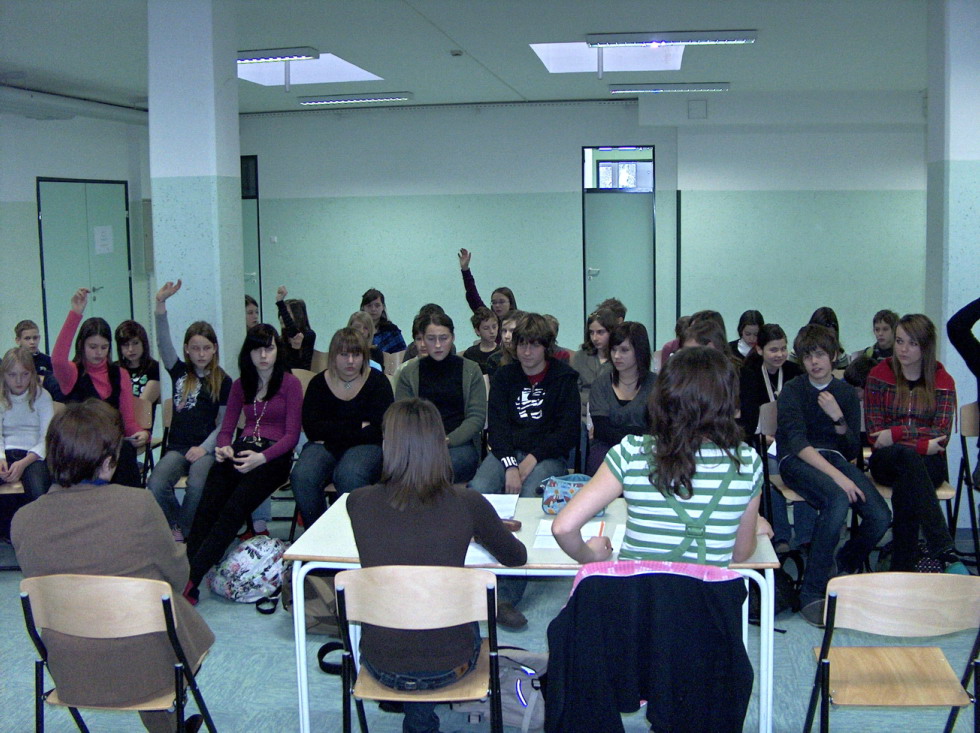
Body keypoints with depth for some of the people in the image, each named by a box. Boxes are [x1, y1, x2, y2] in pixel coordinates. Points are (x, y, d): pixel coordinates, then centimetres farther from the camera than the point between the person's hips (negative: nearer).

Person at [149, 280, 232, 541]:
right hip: (177, 446, 2)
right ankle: (176, 527, -1)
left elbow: (224, 422, 5)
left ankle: (182, 532, -8)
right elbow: (163, 342, 0)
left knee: (197, 485, -32)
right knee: (155, 485, -26)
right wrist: (160, 304, -13)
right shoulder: (180, 372, 12)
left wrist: (204, 448, -10)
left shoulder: (223, 381, 7)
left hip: (206, 447, -2)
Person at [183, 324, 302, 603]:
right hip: (241, 451, 4)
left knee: (234, 509, -28)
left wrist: (262, 457, -18)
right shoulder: (240, 385, 22)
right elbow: (226, 428, 19)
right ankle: (186, 571, -33)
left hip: (274, 455, -4)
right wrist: (223, 448, -5)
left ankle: (191, 578, -35)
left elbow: (292, 435, -1)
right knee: (207, 506, -25)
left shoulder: (290, 383, 6)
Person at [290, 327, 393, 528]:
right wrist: (357, 426, -9)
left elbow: (379, 431, -8)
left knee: (349, 475, -36)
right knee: (302, 477, -29)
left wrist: (332, 434, -9)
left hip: (365, 446, -2)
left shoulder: (377, 382, 3)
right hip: (325, 448, 2)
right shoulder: (319, 383, 9)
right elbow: (312, 428, -4)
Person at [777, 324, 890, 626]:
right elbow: (797, 443, -17)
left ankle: (843, 568, 11)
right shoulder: (792, 391, -2)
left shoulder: (847, 392, 11)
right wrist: (837, 476, -29)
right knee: (838, 499, -36)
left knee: (880, 517, -21)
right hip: (797, 462, -5)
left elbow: (852, 450, 8)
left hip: (835, 458, 5)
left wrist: (838, 418, -11)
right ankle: (812, 592, -28)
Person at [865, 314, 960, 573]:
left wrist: (898, 432, -16)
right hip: (886, 461, 0)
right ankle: (943, 549, -49)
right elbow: (874, 432, -2)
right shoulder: (879, 376, 6)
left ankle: (903, 568, -38)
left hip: (928, 463, 1)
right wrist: (921, 444, -15)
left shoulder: (943, 382, 7)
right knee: (907, 455, -38)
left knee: (904, 486, -36)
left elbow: (941, 435, -4)